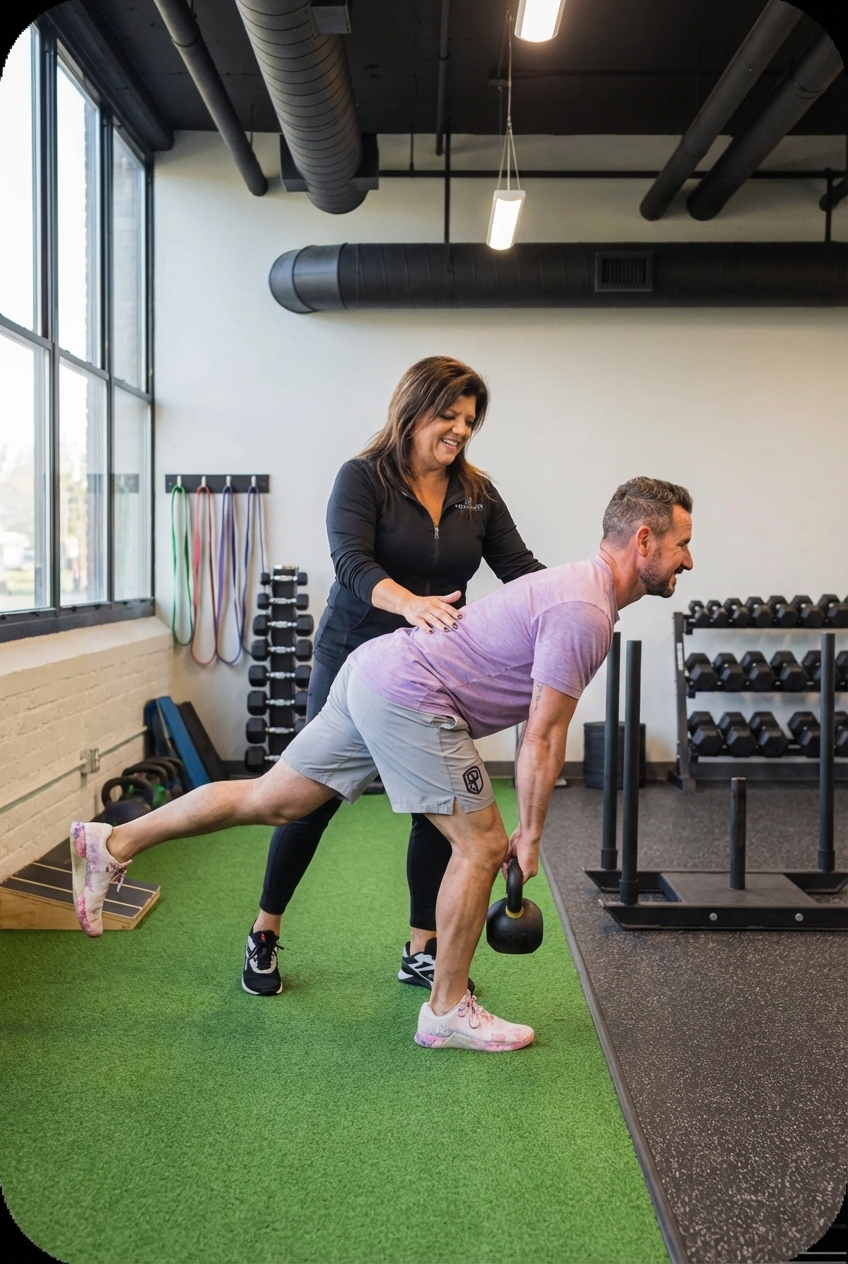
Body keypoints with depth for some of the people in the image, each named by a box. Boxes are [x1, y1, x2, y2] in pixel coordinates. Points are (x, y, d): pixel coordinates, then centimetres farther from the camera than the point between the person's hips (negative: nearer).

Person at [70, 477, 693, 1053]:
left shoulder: (577, 590, 19)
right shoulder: (583, 615, -15)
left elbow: (540, 729, 24)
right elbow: (543, 738, -14)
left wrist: (527, 825, 26)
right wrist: (530, 833, -2)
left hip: (373, 671, 10)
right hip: (409, 697, -10)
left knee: (269, 801, 13)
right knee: (481, 844, 0)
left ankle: (112, 844, 20)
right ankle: (448, 1011, 13)